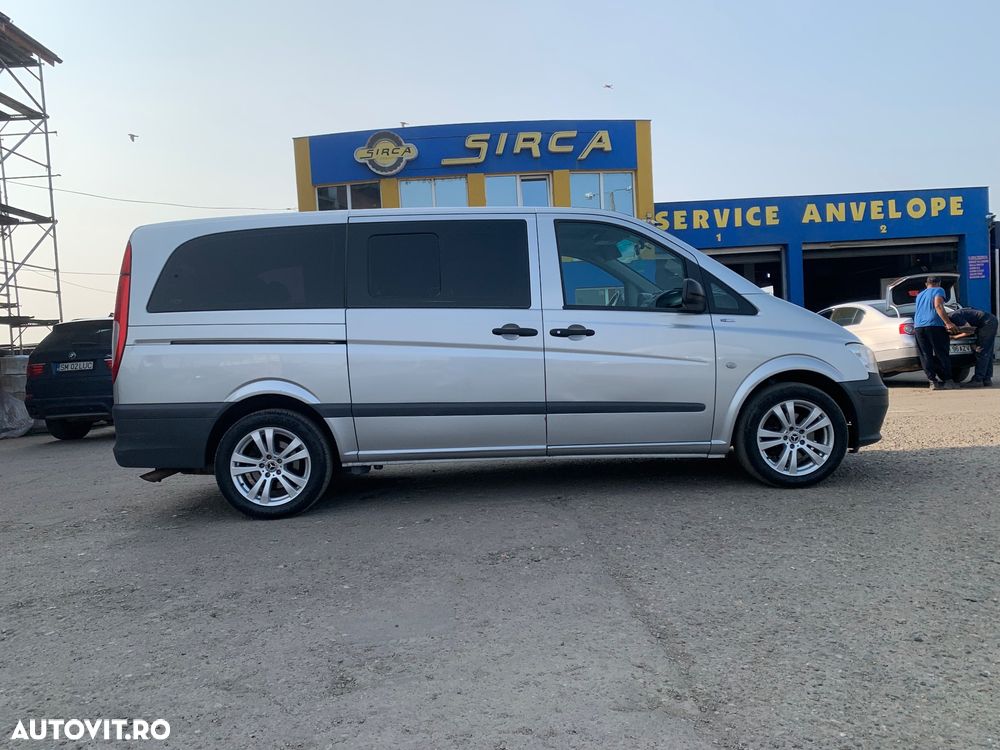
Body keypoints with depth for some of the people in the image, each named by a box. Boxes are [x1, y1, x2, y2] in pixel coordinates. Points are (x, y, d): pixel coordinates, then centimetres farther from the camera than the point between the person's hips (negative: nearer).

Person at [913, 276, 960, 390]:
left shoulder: (919, 295, 28)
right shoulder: (938, 291, 9)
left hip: (918, 326, 5)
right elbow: (938, 306, -9)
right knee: (942, 354, 1)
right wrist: (948, 323, -15)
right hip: (934, 325, -5)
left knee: (925, 356, 2)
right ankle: (947, 380, 1)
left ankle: (933, 381, -3)